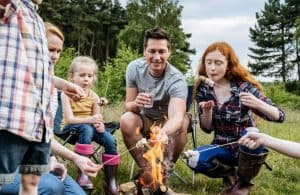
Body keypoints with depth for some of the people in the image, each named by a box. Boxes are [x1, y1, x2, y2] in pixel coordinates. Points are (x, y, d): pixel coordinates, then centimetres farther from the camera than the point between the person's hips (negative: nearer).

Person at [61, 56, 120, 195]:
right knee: (86, 129, -38)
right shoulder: (67, 94, -11)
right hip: (70, 128, -4)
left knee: (110, 140, -20)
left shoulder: (93, 96, 3)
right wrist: (90, 119, -35)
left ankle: (110, 183, -10)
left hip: (89, 128, 5)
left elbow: (97, 119, 3)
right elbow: (69, 119, -20)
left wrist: (100, 125, -22)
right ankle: (82, 173, -35)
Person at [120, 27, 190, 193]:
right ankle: (146, 169, -12)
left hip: (168, 122, -2)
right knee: (126, 120, -29)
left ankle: (165, 173, -14)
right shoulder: (134, 68, -17)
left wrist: (164, 131, -69)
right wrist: (135, 104, -39)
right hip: (145, 120, 2)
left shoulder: (176, 80, -29)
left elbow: (176, 116, -45)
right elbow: (128, 106, -13)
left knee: (182, 121, -34)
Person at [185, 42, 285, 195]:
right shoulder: (203, 89, -7)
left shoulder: (243, 86, -17)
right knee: (193, 160, -26)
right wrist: (207, 111, -25)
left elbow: (280, 116, -17)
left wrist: (258, 104, -37)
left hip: (246, 146, -2)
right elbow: (207, 128, -3)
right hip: (222, 147, 2)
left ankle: (242, 182, -8)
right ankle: (231, 173, 5)